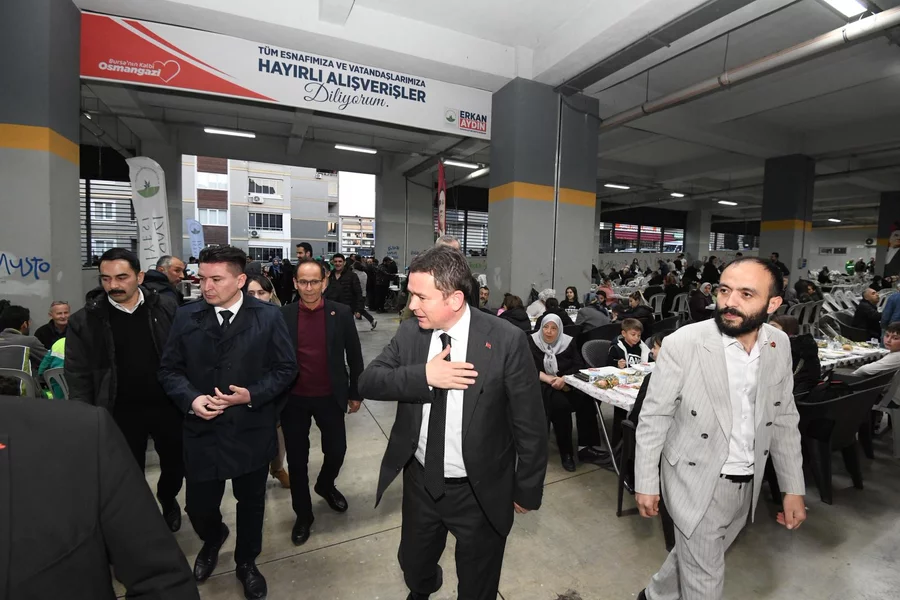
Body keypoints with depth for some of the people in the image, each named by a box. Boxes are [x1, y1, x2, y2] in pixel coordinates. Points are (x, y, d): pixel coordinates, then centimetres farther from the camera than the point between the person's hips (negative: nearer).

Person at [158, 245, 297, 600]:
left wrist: (251, 395, -19)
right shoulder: (186, 316, -2)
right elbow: (169, 369, 3)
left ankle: (246, 562, 45)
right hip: (201, 431, 2)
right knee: (198, 506, 14)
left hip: (251, 432, -1)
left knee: (251, 504, 17)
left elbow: (286, 368, -6)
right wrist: (191, 399, -15)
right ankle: (212, 539, 51)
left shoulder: (268, 316, -9)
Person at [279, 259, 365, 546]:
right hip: (293, 399, 1)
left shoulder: (341, 313, -8)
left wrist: (355, 392, 2)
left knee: (336, 450, 13)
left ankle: (326, 486, 47)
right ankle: (303, 514, 35)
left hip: (330, 397, 0)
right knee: (297, 460, 12)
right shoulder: (283, 315, -6)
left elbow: (354, 355, -1)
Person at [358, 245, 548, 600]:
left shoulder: (506, 341, -22)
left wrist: (527, 490, -4)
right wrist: (424, 375, -27)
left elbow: (530, 424, -13)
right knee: (413, 567, 28)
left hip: (479, 492, -3)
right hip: (420, 481, 4)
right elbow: (367, 382, -12)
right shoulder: (409, 332, -8)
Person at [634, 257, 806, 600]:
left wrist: (793, 488, 7)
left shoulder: (779, 345, -5)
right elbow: (653, 417, -14)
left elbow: (783, 419, 6)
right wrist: (645, 482, -9)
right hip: (696, 482, -5)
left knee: (694, 557, 25)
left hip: (747, 484, 6)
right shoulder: (683, 343, -22)